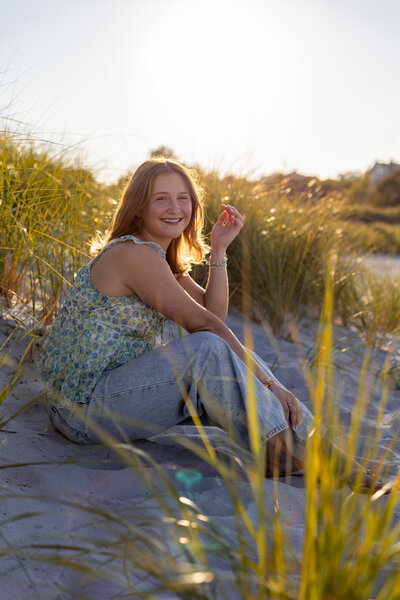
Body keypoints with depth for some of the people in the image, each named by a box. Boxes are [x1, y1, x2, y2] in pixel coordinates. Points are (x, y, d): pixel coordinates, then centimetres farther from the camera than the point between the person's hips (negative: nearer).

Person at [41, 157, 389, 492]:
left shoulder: (162, 257, 12)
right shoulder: (133, 253, -18)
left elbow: (215, 314, 5)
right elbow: (202, 323, -22)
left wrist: (219, 249, -3)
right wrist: (268, 382, -19)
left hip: (117, 387, 9)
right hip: (84, 406, -9)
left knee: (238, 357, -3)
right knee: (208, 350, -28)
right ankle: (279, 452, -17)